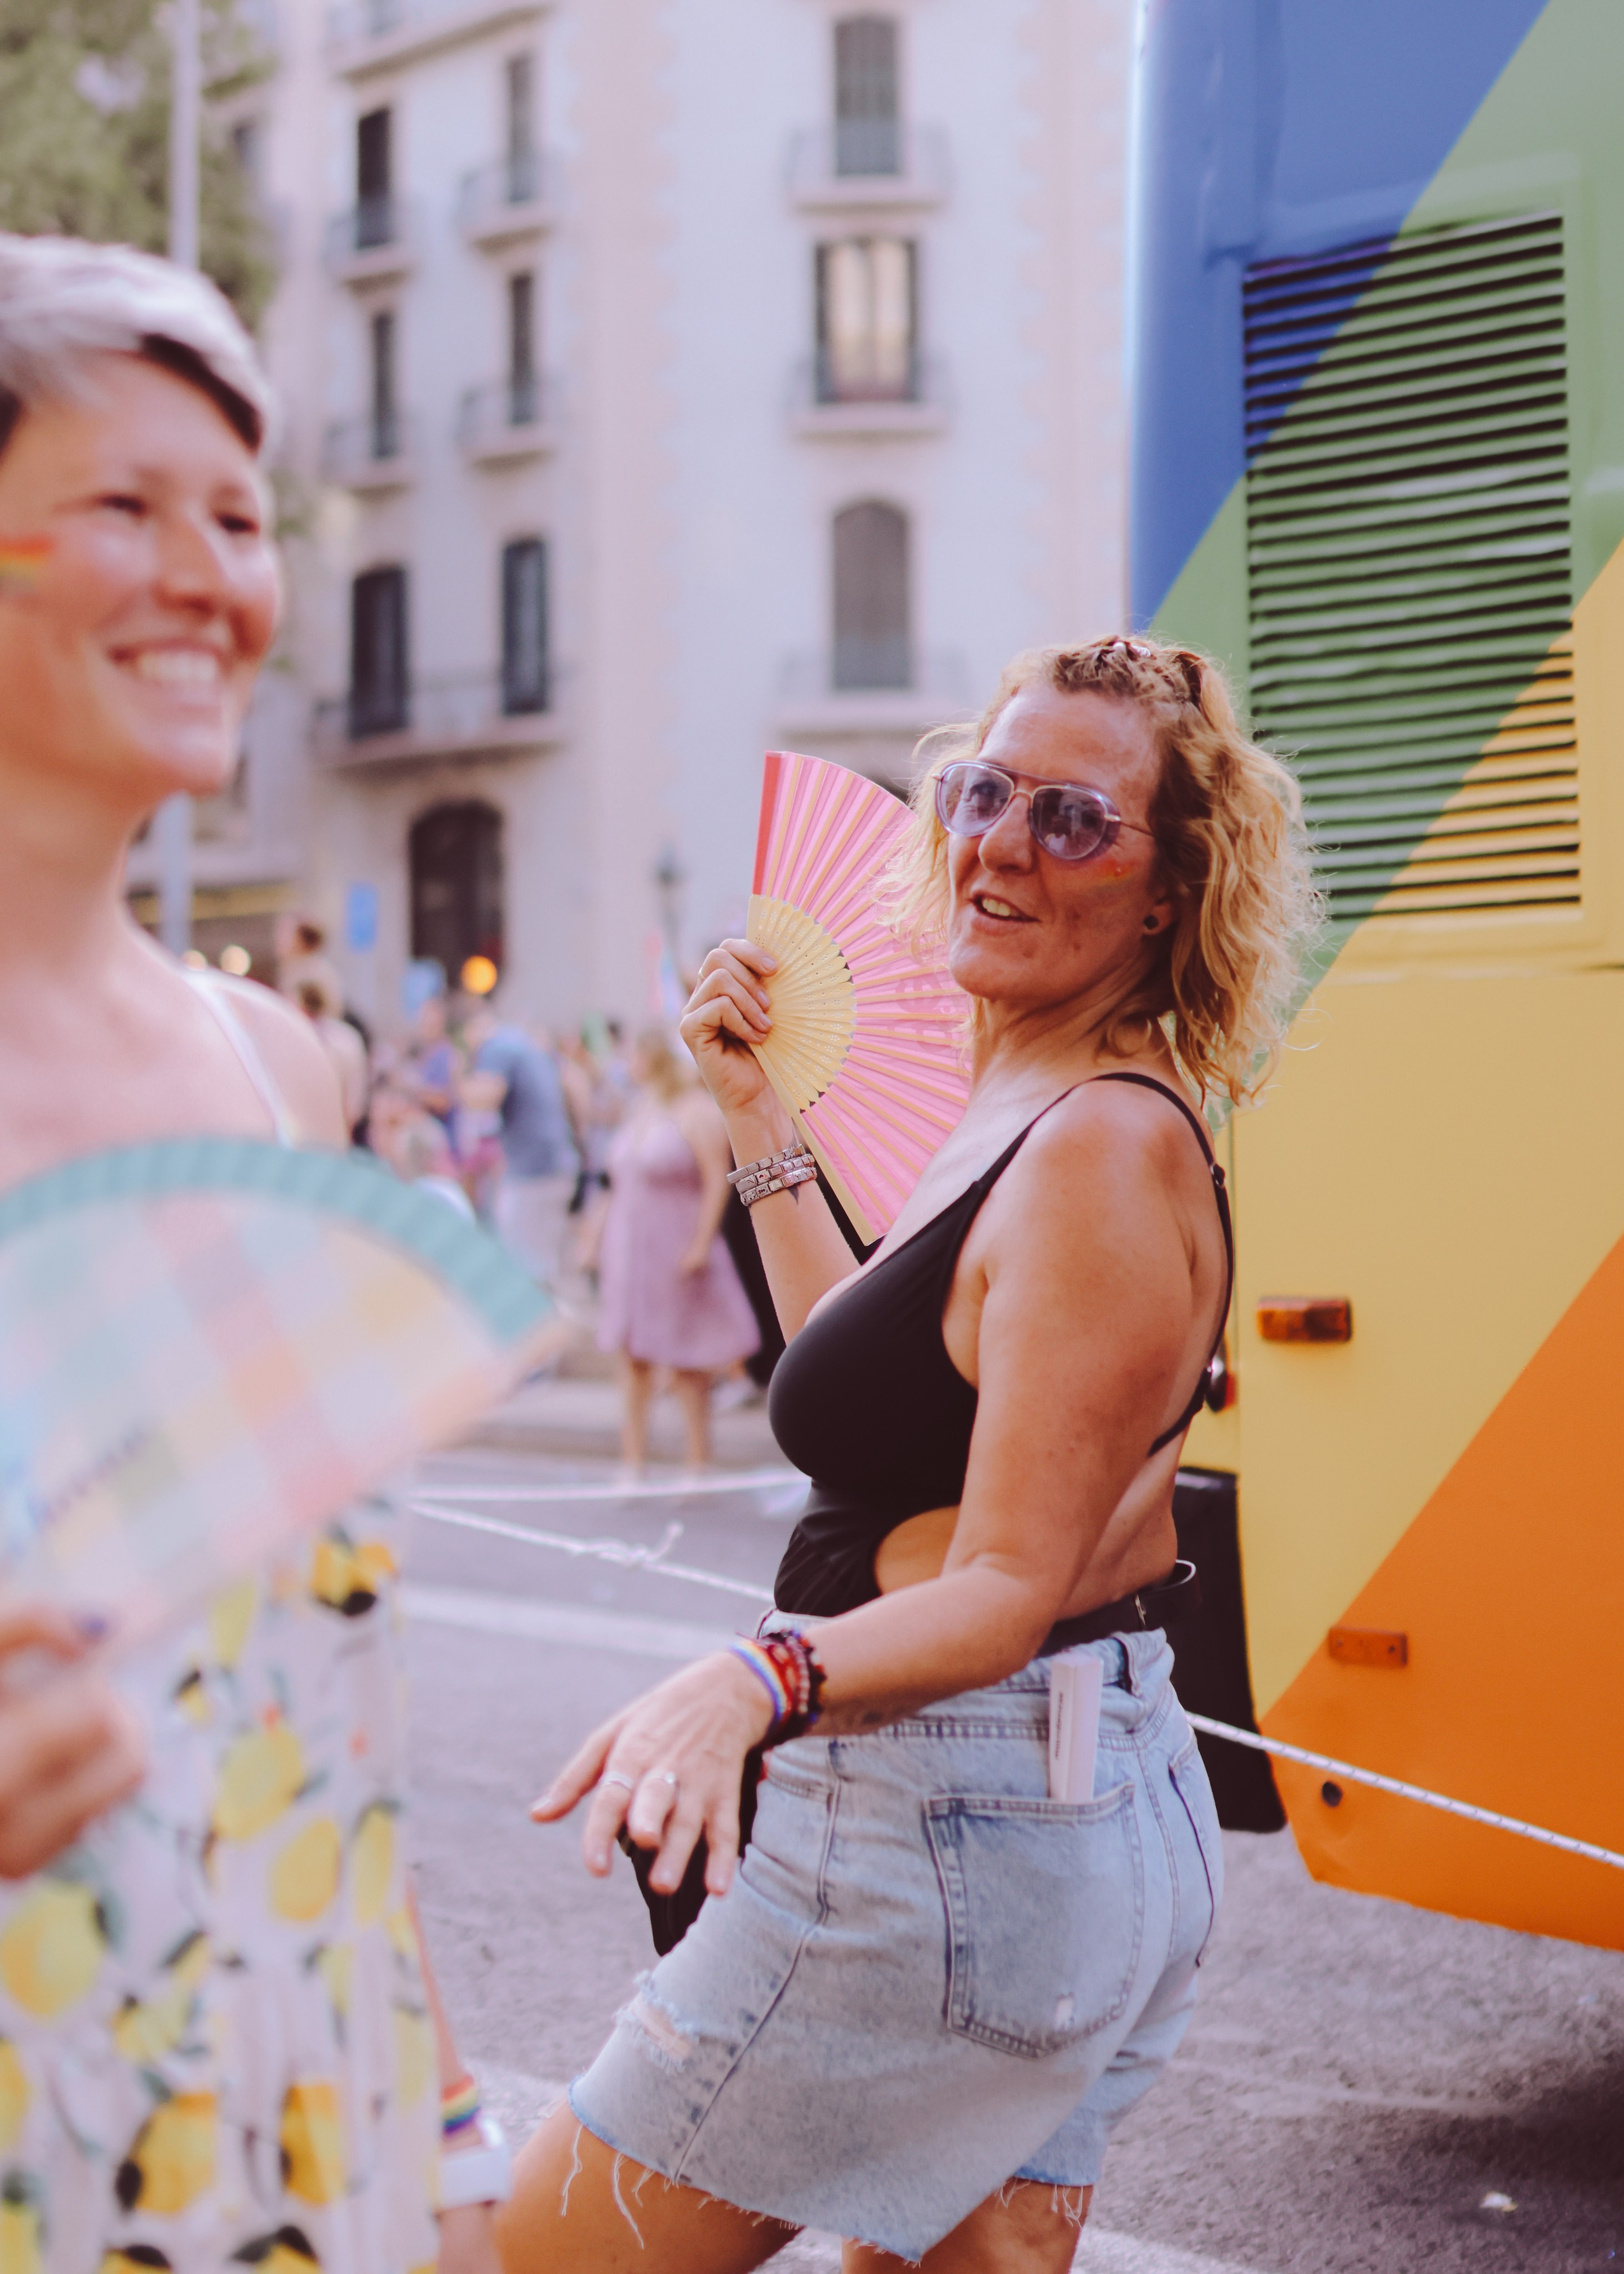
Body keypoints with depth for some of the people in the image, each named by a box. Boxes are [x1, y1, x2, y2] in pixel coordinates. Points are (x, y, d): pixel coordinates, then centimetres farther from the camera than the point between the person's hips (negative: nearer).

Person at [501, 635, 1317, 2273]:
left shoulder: (1104, 1152, -19)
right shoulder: (1028, 1115, 11)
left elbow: (1008, 1587, -24)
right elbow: (879, 1385, 23)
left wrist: (755, 1678, -40)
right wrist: (760, 1125, 21)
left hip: (947, 1851, -10)